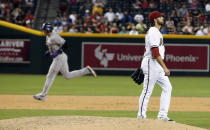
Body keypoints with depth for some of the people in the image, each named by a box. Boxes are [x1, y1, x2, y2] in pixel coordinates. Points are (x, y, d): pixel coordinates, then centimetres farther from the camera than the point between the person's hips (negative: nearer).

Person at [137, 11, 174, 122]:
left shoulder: (155, 32, 19)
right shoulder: (153, 32, -14)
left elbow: (147, 50, 23)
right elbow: (155, 52, -22)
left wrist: (143, 67, 23)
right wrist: (164, 67, -24)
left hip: (157, 66, 10)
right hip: (151, 63, -10)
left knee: (167, 87, 7)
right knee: (147, 90, -6)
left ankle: (162, 115, 7)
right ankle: (141, 116, -1)